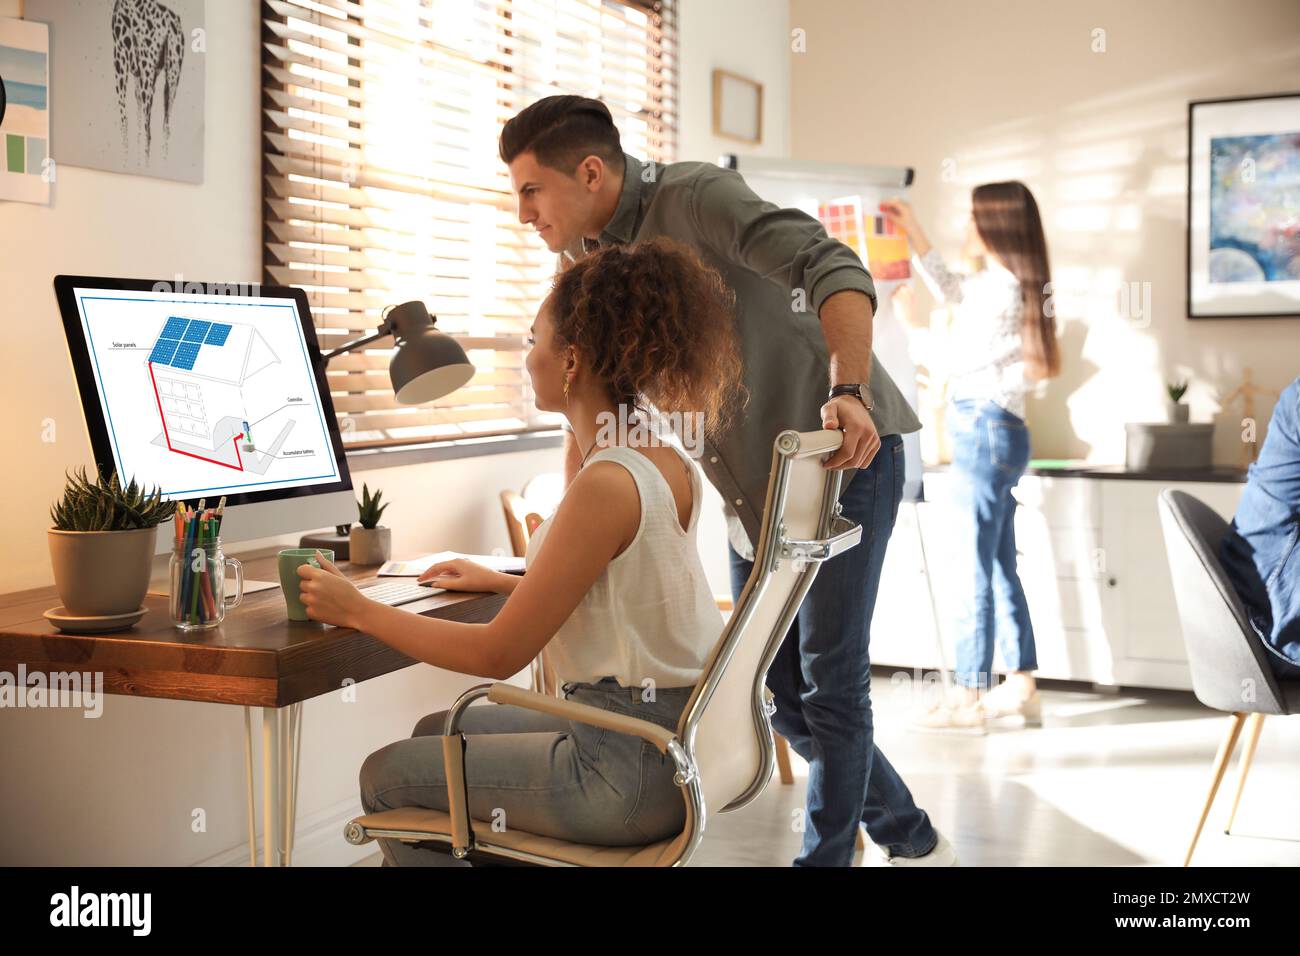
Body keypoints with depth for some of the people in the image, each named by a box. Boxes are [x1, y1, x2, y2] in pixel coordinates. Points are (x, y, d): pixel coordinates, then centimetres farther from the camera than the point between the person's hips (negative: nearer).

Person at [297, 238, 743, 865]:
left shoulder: (606, 485, -24)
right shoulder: (664, 460, 5)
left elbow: (498, 655, -18)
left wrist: (358, 611, -8)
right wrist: (502, 581, 27)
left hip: (632, 770, -9)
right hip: (667, 731, 9)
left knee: (386, 776, 6)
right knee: (436, 734, 24)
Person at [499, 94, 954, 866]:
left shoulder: (695, 197, -19)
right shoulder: (585, 258, 5)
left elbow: (833, 270, -31)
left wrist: (847, 392, -45)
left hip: (846, 452, -8)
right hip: (755, 487, 9)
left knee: (829, 680, -6)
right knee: (780, 689, 12)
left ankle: (825, 853, 10)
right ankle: (911, 839, 28)